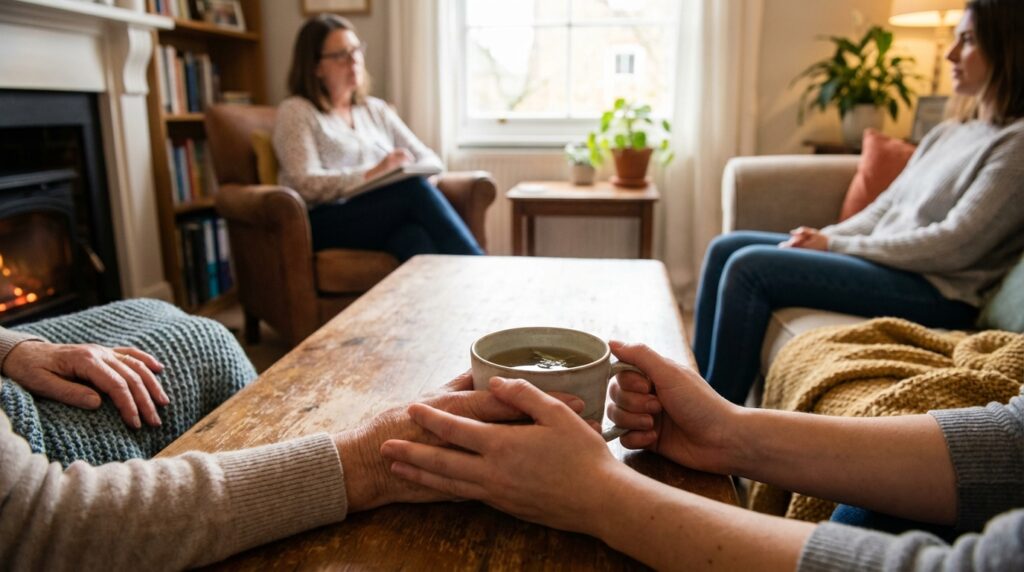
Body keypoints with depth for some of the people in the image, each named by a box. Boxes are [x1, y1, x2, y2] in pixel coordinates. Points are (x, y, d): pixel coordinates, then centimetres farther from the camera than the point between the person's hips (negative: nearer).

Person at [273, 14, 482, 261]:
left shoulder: (376, 109, 26)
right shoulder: (295, 111, 9)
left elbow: (429, 158, 19)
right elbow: (306, 184, -7)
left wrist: (413, 173, -6)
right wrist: (371, 174, -20)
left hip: (386, 218, 4)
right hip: (325, 224, -4)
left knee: (416, 237, -36)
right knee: (414, 188, -33)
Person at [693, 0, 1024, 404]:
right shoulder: (949, 133, 17)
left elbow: (956, 243, -18)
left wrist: (837, 244, -13)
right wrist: (824, 235, -3)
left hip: (936, 290, -9)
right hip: (887, 261, 9)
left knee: (750, 267, -23)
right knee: (727, 248, 1)